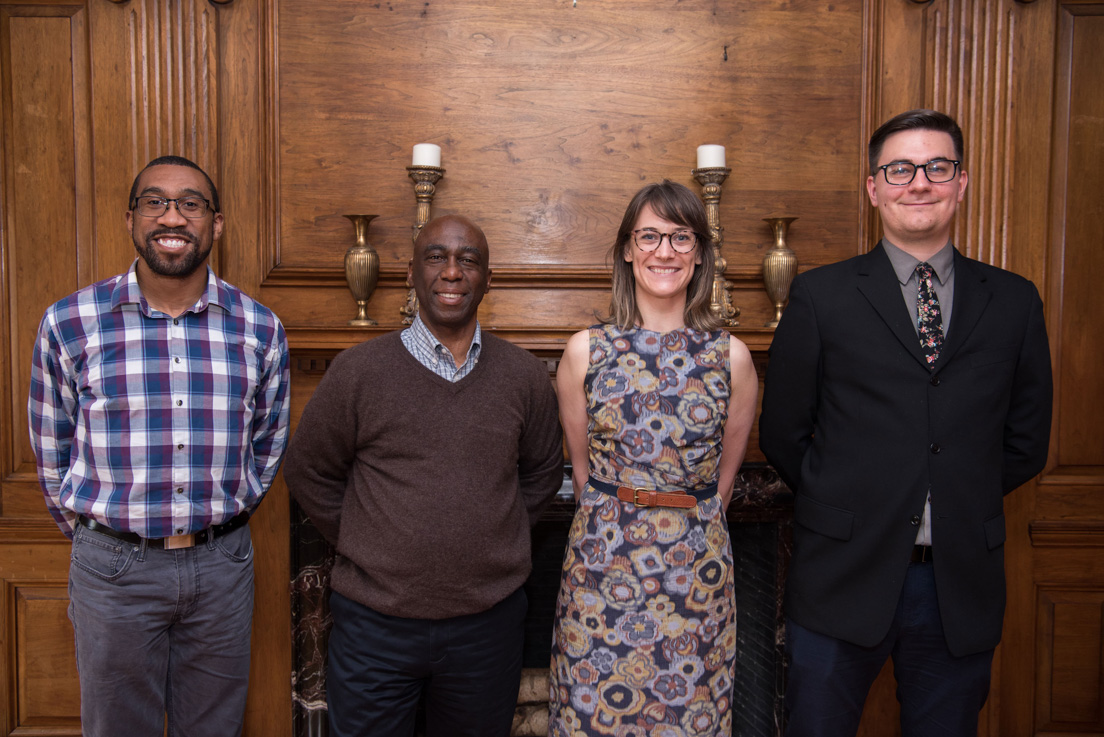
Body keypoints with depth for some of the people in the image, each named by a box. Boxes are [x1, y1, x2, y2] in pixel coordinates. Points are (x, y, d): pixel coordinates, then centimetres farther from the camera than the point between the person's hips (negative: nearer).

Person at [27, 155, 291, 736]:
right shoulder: (69, 324, -6)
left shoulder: (260, 329, -3)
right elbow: (53, 453, 5)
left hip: (222, 563, 1)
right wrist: (95, 536, 10)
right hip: (112, 567, -1)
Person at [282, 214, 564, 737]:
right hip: (375, 620, -1)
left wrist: (490, 540, 5)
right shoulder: (358, 371, -6)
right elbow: (308, 473, 3)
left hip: (489, 621, 2)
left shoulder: (524, 375, 0)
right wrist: (367, 549, 1)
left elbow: (543, 474, 12)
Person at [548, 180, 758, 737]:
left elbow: (724, 473, 7)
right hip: (600, 565, 0)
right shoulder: (586, 350, -3)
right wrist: (614, 527, 9)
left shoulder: (731, 356, -2)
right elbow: (581, 466, 7)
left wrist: (688, 534, 9)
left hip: (696, 571, 1)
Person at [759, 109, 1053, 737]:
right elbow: (782, 433, 1)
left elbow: (1026, 443, 10)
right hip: (844, 578, -2)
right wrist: (843, 502, 2)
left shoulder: (1014, 302, 5)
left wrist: (960, 505, 6)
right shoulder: (821, 297, -2)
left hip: (964, 586, 2)